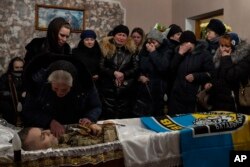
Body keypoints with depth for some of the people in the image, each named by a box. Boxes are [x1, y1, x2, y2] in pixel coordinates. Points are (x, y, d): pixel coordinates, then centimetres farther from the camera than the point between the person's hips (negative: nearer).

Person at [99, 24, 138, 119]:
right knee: (108, 114, 2)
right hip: (108, 88, -2)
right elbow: (101, 67, -5)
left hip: (126, 88, 2)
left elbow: (135, 68, 3)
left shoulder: (131, 49, 7)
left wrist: (124, 74, -12)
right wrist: (114, 73, -17)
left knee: (124, 114, 9)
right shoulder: (106, 48, 0)